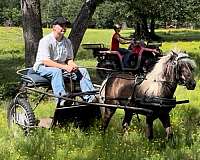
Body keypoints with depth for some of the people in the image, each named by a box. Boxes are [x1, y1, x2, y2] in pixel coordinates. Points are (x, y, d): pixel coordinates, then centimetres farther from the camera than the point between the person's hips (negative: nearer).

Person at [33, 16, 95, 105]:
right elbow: (45, 61, -23)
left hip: (61, 66, 7)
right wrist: (64, 67, -29)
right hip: (42, 67, -6)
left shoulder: (67, 42, 8)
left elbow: (69, 59, 12)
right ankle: (61, 97, -53)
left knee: (82, 71, -10)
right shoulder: (46, 41, -14)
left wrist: (73, 65, -14)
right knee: (56, 71, -39)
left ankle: (90, 97, -19)